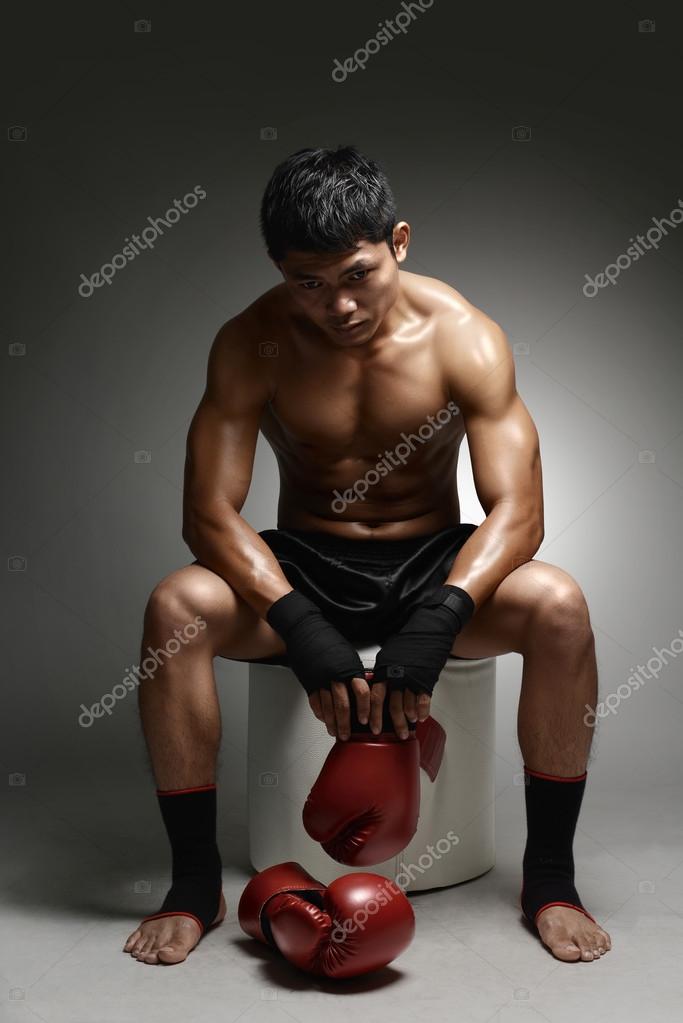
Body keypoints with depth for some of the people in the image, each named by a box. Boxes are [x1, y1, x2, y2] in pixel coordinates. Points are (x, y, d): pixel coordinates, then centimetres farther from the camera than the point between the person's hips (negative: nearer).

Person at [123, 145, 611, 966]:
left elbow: (517, 509, -19)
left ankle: (550, 877, -10)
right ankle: (195, 882, -12)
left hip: (433, 563, 0)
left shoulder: (464, 336, -14)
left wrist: (437, 622, -36)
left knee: (559, 606, -30)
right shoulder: (251, 344, -12)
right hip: (302, 565, 1)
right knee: (177, 605, -29)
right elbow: (209, 513, -17)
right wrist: (301, 628, -33)